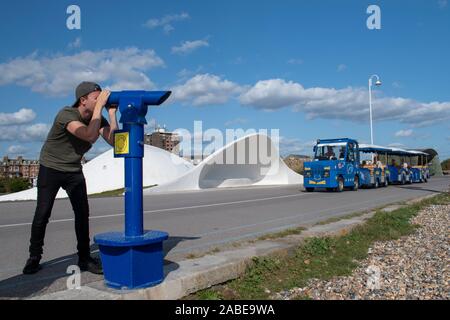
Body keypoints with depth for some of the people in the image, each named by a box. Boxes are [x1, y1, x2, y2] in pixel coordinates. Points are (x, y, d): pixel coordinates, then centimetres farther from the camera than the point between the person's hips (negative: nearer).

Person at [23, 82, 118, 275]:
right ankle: (34, 257, 16)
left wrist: (112, 113, -24)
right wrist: (99, 106, -36)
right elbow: (90, 136, -41)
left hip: (74, 170, 4)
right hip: (51, 168, -4)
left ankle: (84, 258, 3)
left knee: (82, 212, -6)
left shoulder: (98, 118, -8)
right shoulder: (66, 114, -26)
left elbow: (114, 141, -21)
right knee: (42, 213, -3)